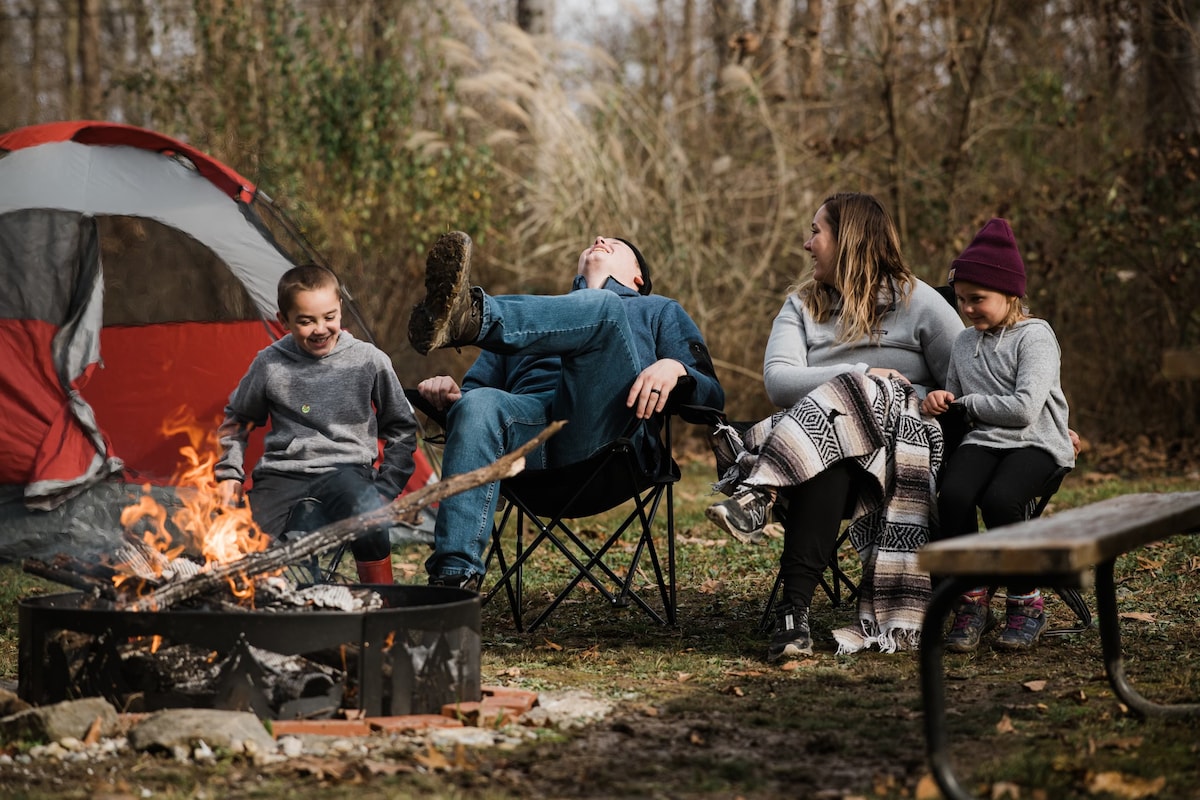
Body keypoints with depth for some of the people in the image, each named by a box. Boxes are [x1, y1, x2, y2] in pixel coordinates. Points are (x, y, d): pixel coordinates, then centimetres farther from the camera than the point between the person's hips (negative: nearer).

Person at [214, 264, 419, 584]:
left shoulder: (369, 361, 3)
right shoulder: (269, 365, 4)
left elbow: (400, 427, 14)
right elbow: (237, 419, 23)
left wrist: (385, 490, 4)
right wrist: (228, 473, 13)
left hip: (346, 470, -1)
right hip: (282, 477, 1)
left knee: (367, 512, -39)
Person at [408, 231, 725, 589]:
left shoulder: (660, 311, 36)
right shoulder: (538, 311, 43)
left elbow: (712, 394, 18)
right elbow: (475, 387, 32)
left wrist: (674, 368, -6)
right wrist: (448, 391, 6)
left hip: (606, 434, -2)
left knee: (600, 307, -26)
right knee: (477, 406, -34)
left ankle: (473, 316, -52)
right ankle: (454, 577, -46)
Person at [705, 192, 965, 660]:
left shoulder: (918, 302, 11)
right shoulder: (802, 305, 21)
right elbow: (777, 381, 1)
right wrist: (858, 374, -11)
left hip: (909, 441, -2)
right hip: (823, 437, 2)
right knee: (829, 461, -36)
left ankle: (757, 496, -49)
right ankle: (794, 608, -50)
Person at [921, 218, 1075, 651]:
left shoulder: (1035, 335, -4)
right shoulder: (964, 342, 17)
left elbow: (1024, 408, -16)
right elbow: (956, 399, 31)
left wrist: (965, 402, -5)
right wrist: (942, 399, 6)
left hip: (1036, 442, -5)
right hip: (982, 440, 5)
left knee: (999, 499, -35)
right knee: (953, 496, -29)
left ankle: (1026, 603, -13)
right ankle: (971, 600, -12)